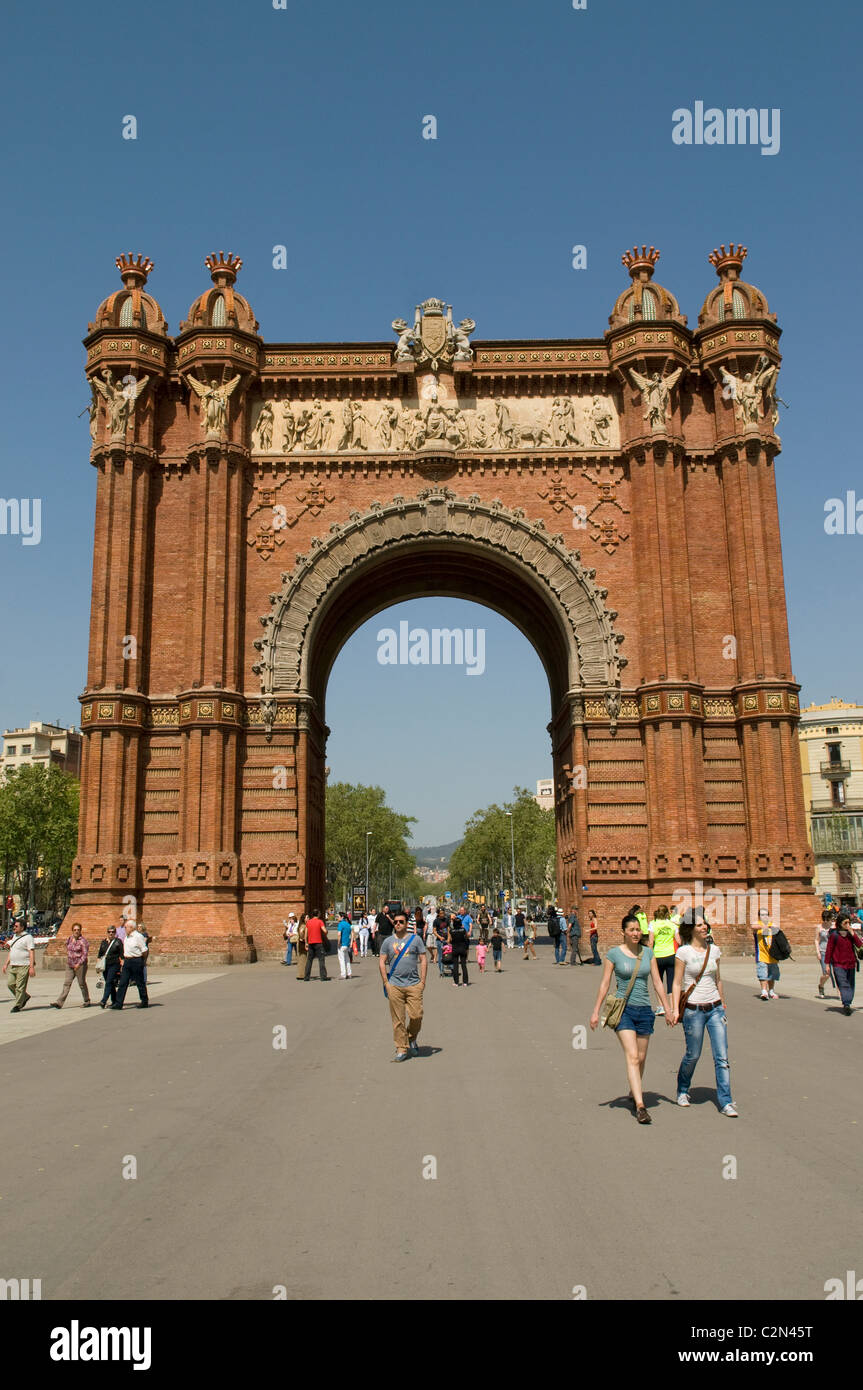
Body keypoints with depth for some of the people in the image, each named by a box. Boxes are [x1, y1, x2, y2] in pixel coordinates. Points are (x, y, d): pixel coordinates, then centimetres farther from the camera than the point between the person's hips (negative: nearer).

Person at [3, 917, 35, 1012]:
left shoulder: (28, 937, -9)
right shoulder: (14, 937, 16)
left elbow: (32, 953, -14)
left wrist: (32, 967, -20)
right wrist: (6, 964, 18)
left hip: (23, 966, -8)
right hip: (13, 966, 8)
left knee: (20, 987, -5)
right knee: (10, 984, 4)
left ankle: (17, 1006, 4)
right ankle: (25, 997, 22)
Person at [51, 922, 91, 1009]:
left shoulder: (83, 940, -10)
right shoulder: (70, 939, 9)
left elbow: (85, 954, -15)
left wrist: (79, 964, -24)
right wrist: (68, 961, 16)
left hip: (80, 965, -6)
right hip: (69, 965, 6)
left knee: (82, 984, 3)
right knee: (66, 983, -2)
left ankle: (87, 1002, 17)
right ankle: (59, 1002, -8)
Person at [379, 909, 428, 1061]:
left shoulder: (415, 939, 6)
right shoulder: (387, 941, 7)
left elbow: (423, 959, 6)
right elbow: (382, 962, 8)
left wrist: (422, 981, 0)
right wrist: (386, 983, 0)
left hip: (414, 985, 0)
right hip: (394, 986, 1)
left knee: (416, 1016, -5)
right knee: (398, 1020, 1)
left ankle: (412, 1039, 22)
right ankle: (401, 1049, 10)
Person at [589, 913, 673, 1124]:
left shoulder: (647, 952, 6)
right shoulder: (614, 953, -4)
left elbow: (657, 982, 10)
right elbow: (604, 983, 0)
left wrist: (668, 1009, 8)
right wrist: (596, 1011, -2)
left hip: (644, 1010, 4)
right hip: (624, 1009, -4)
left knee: (641, 1058, 11)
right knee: (632, 1057, -14)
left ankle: (634, 1091, 35)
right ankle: (640, 1106, -17)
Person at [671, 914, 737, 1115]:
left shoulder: (714, 950, 7)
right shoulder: (684, 952, -6)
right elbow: (677, 983, -6)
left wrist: (723, 1005, 20)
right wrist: (675, 1010, -13)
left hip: (715, 1008, 4)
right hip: (693, 1009, -4)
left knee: (722, 1057, -3)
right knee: (693, 1055, 7)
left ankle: (725, 1102, 3)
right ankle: (682, 1091, 33)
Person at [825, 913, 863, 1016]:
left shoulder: (851, 933, 7)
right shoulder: (834, 935, -6)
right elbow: (829, 950, -3)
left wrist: (852, 933, -14)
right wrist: (827, 964, -4)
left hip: (851, 964, 4)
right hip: (838, 964, -4)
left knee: (850, 985, 7)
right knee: (843, 985, -13)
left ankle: (847, 1004, 16)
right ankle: (846, 1004, -19)